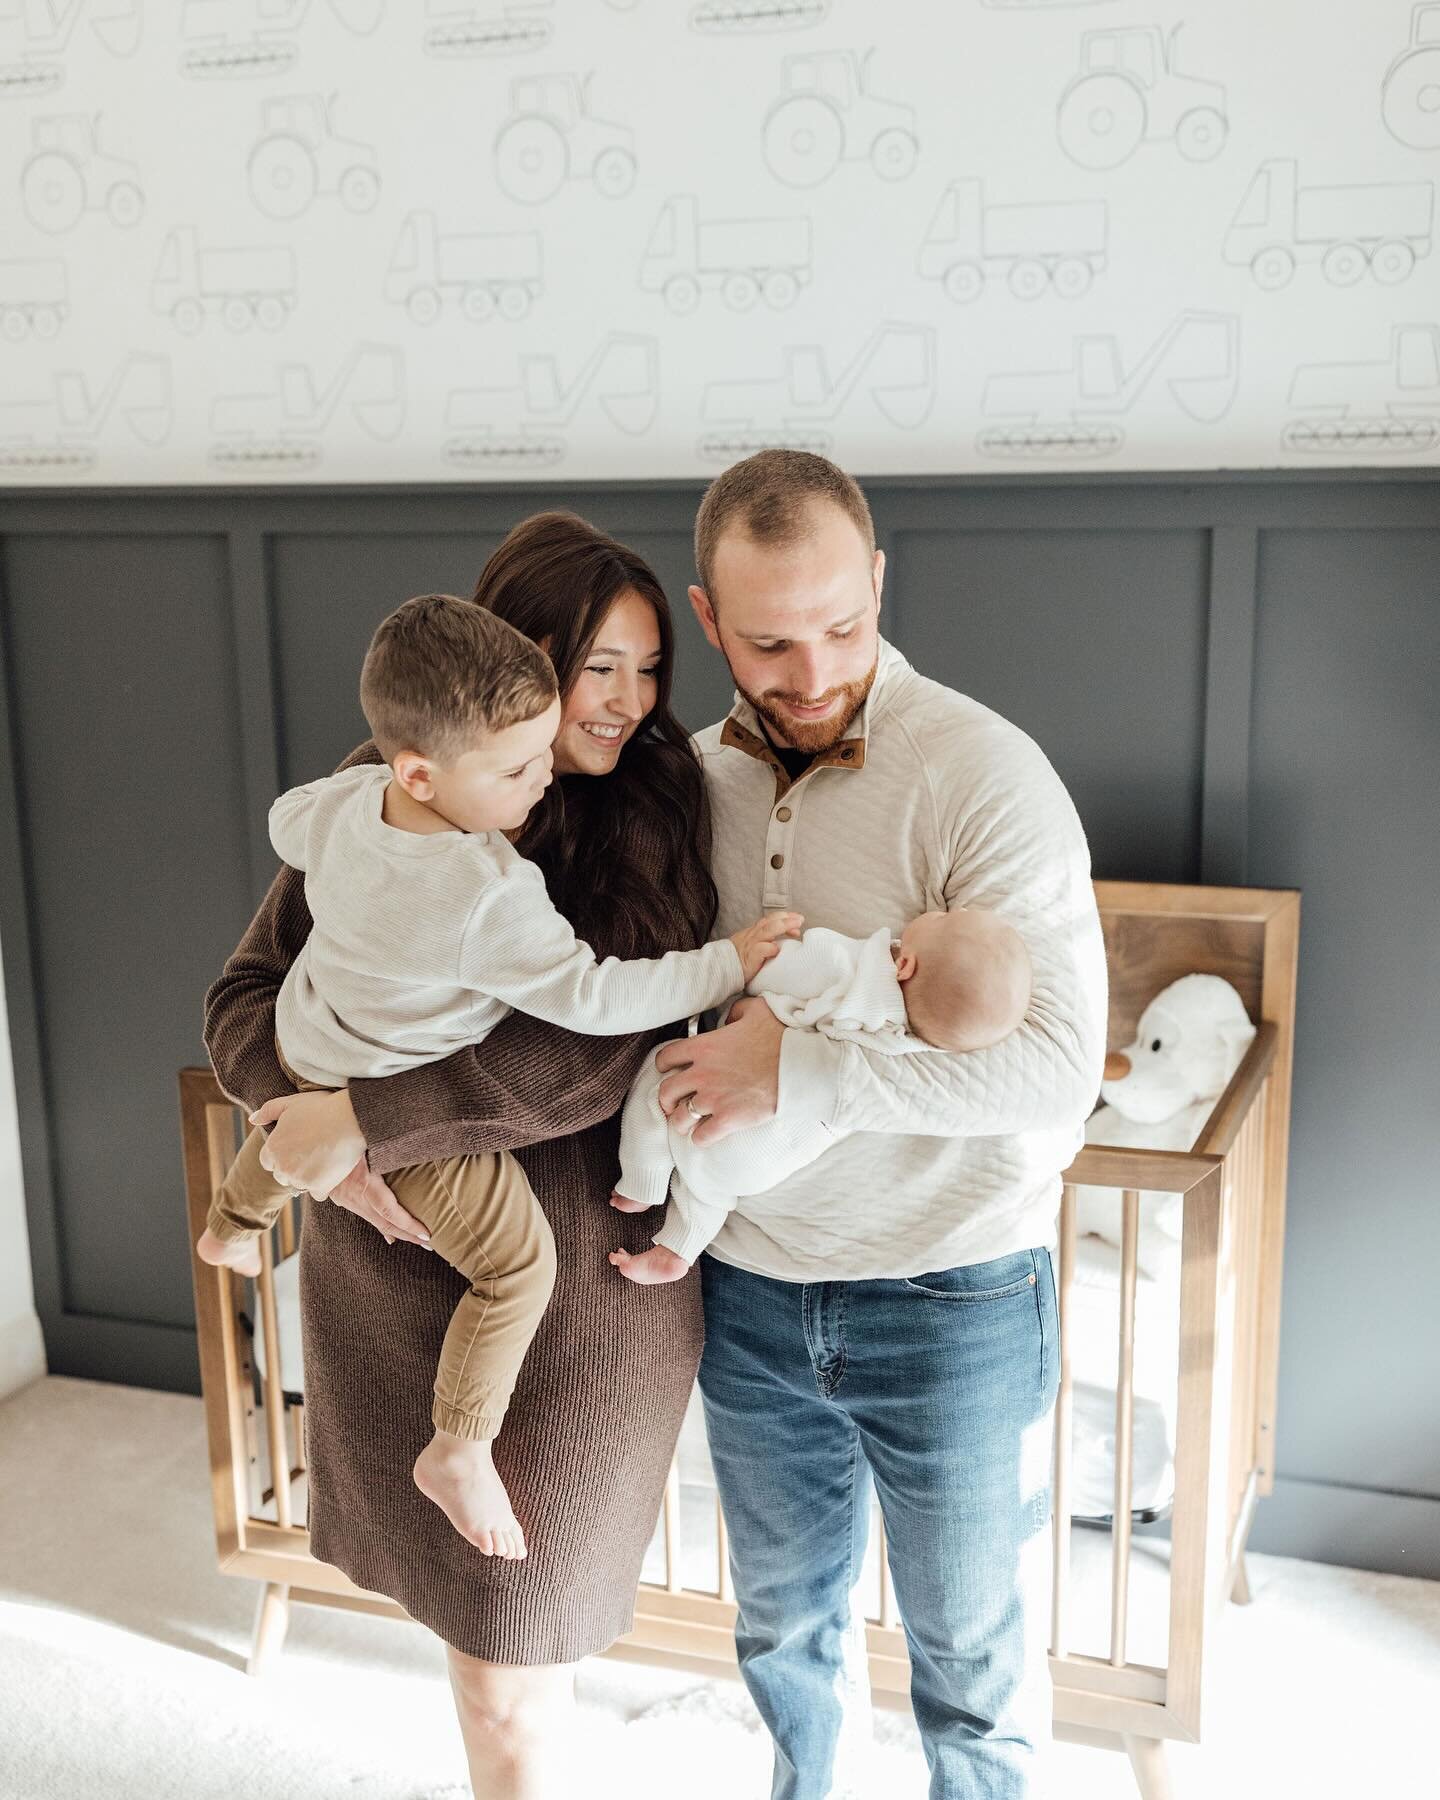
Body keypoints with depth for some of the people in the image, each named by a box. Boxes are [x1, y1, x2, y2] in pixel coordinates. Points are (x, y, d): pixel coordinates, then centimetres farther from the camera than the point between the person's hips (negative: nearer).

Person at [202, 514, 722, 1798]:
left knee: (512, 1675, 9)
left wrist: (364, 1115, -26)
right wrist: (322, 1133, -20)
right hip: (387, 1266, 4)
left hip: (571, 1293, -3)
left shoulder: (655, 822, -11)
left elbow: (610, 1046, -24)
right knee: (460, 1594, 22)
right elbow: (248, 995, 0)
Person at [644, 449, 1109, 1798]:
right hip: (747, 1291, 5)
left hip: (953, 1305, -5)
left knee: (971, 1659, 16)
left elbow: (1058, 1066, -26)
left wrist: (794, 1067, -26)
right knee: (783, 1622, 25)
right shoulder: (692, 779, 0)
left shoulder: (983, 773, -18)